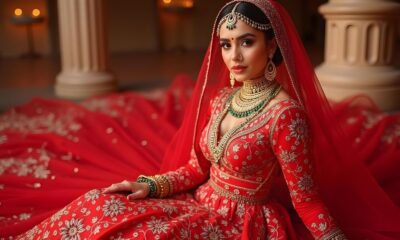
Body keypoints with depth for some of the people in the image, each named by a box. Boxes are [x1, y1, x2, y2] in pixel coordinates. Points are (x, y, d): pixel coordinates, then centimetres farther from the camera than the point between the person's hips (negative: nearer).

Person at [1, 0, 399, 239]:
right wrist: (149, 185, -3)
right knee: (100, 206, -7)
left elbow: (306, 199, -14)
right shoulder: (220, 99, 2)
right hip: (203, 203, 7)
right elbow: (197, 167, 9)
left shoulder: (285, 114, -21)